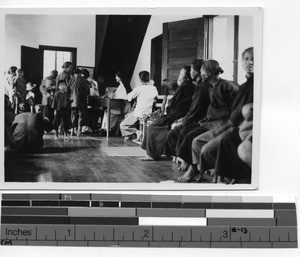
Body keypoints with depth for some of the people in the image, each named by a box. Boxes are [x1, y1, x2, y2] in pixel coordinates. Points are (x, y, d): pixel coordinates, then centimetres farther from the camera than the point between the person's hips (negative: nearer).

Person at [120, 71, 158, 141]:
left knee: (122, 125, 5)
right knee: (127, 116, 28)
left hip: (139, 114, -7)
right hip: (149, 114, 7)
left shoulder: (139, 88, -15)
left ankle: (136, 132, -12)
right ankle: (129, 135, 23)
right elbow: (156, 96, 20)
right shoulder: (154, 88, 0)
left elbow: (129, 98, -7)